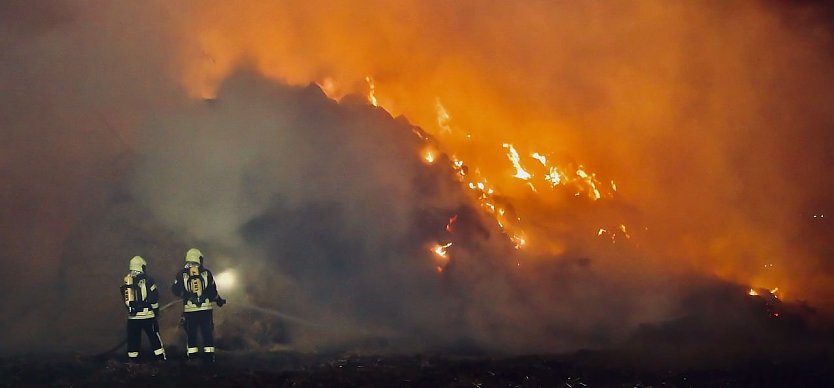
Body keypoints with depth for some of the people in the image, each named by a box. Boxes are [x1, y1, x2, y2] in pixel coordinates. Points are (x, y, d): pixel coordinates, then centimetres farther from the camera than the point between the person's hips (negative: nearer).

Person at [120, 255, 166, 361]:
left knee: (133, 340, 10)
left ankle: (132, 361, 10)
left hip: (132, 317, 4)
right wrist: (156, 311, 5)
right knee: (155, 339, 4)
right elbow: (154, 298, -8)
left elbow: (125, 299, 13)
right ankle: (161, 358, 4)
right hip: (147, 315, -4)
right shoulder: (147, 280, -8)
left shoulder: (125, 281, 7)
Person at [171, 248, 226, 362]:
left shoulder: (182, 273, -2)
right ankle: (209, 356, 6)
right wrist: (218, 300, 21)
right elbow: (212, 291, 3)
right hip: (206, 308, 0)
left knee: (191, 333, 8)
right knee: (207, 332, 7)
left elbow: (176, 291, 2)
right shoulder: (206, 272, -1)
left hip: (189, 309, 0)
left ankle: (192, 357, 7)